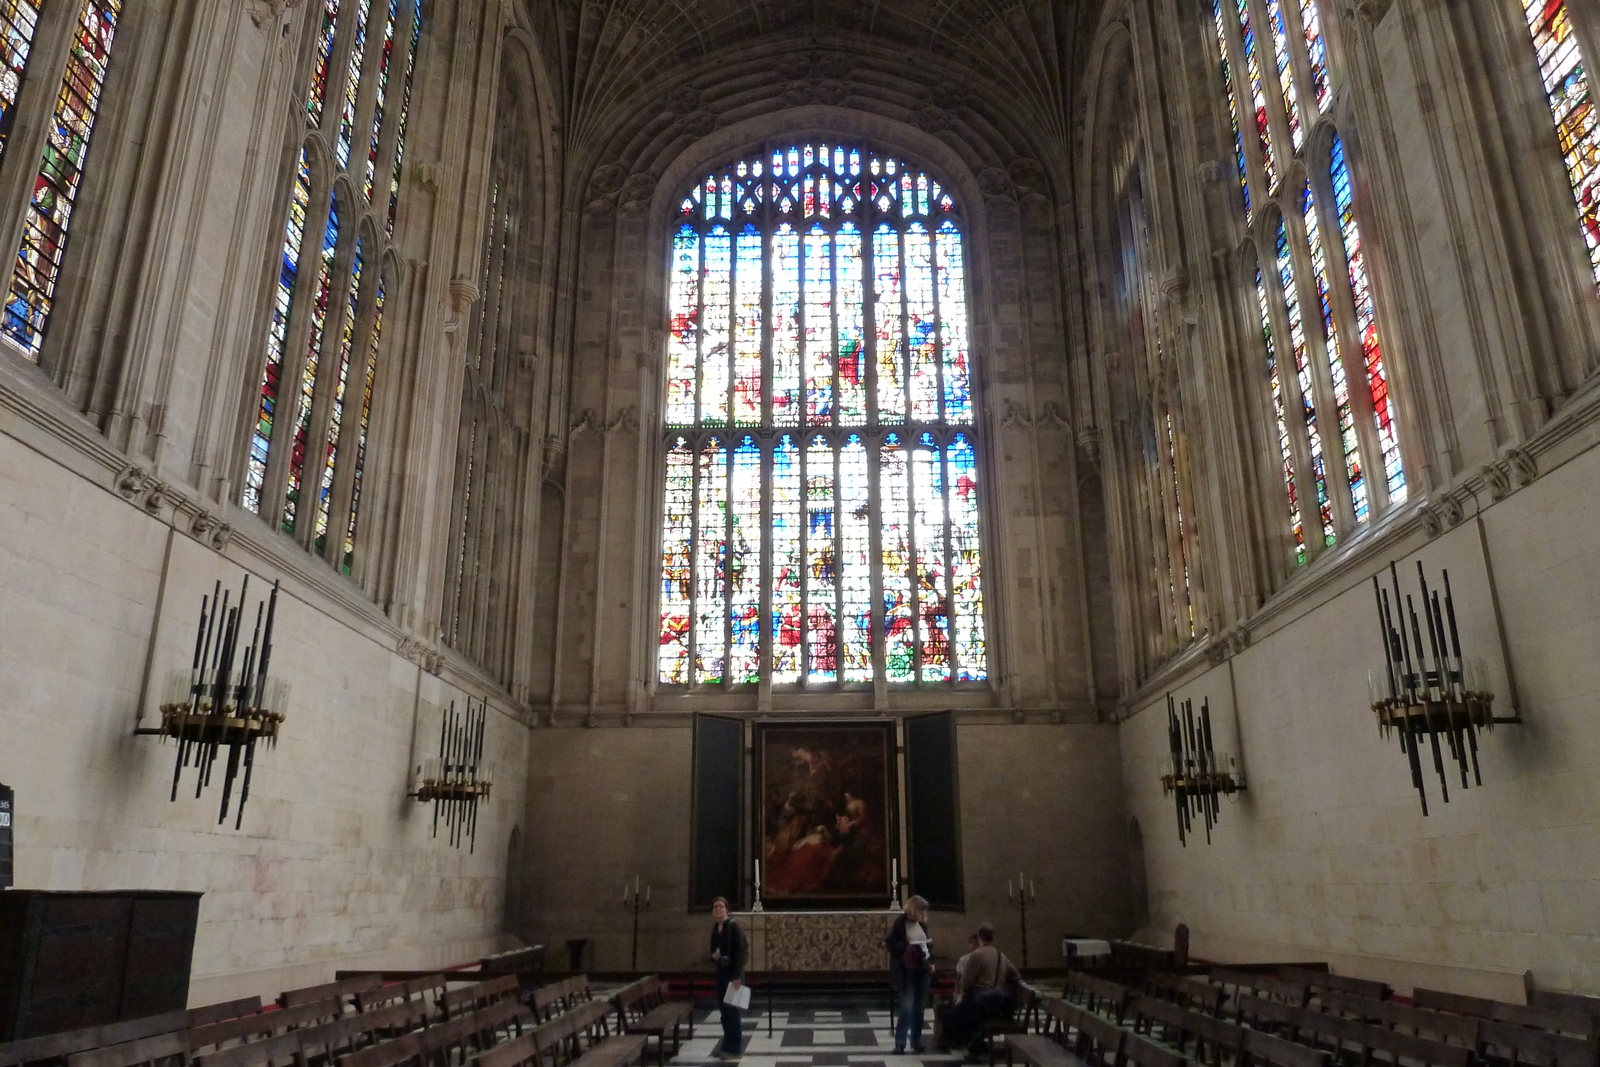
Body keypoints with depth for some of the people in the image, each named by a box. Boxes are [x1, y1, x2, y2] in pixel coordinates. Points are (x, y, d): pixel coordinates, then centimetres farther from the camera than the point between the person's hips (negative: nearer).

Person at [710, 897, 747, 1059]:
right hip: (721, 973, 7)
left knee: (733, 1011, -2)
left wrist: (737, 976, -21)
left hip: (733, 973, -7)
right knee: (724, 1009, 11)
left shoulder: (733, 926, -11)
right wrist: (713, 956, -5)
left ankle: (734, 1048, 6)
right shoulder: (715, 929, 11)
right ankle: (727, 1045, 21)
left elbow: (740, 951, -16)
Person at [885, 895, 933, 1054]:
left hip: (922, 970, 6)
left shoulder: (922, 924, 8)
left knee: (919, 1007, 11)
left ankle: (916, 1040, 22)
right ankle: (900, 1043, -4)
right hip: (906, 972, -6)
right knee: (906, 1008, -10)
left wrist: (931, 961, 4)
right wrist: (908, 946, -22)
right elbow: (891, 945, -11)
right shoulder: (900, 924, -9)